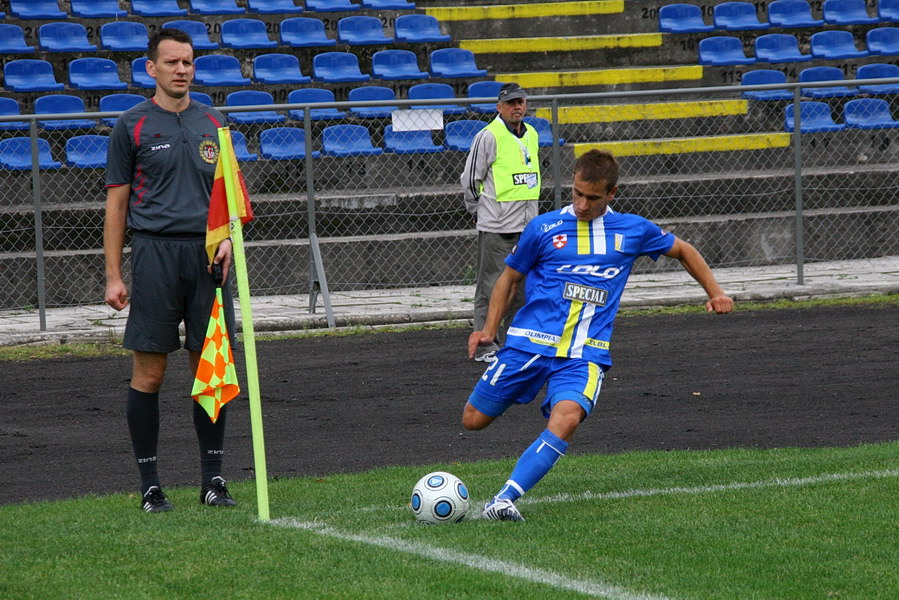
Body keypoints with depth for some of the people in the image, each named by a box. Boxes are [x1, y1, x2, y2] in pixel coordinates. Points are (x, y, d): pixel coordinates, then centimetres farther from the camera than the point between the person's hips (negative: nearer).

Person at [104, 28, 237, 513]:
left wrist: (227, 237, -3)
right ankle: (149, 485, 4)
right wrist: (114, 276, -4)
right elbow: (117, 204, 2)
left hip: (206, 255, 3)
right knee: (149, 372, -2)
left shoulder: (212, 123, 12)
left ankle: (213, 479, 10)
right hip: (155, 253, -3)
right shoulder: (132, 126, 2)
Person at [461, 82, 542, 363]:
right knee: (492, 287, -5)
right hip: (496, 227, -7)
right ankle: (485, 347, -2)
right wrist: (480, 211, 2)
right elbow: (470, 180, -6)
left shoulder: (532, 135, 13)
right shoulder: (489, 136, -10)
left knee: (522, 287, 10)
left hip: (527, 224, 7)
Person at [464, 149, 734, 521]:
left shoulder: (633, 230, 7)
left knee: (566, 420, -30)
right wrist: (489, 330, 5)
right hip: (529, 342, 1)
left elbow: (682, 251, 25)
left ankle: (505, 499, -30)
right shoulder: (544, 228, 3)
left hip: (585, 354, -1)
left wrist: (715, 292, 17)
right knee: (474, 420, 1)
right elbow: (510, 279, 15)